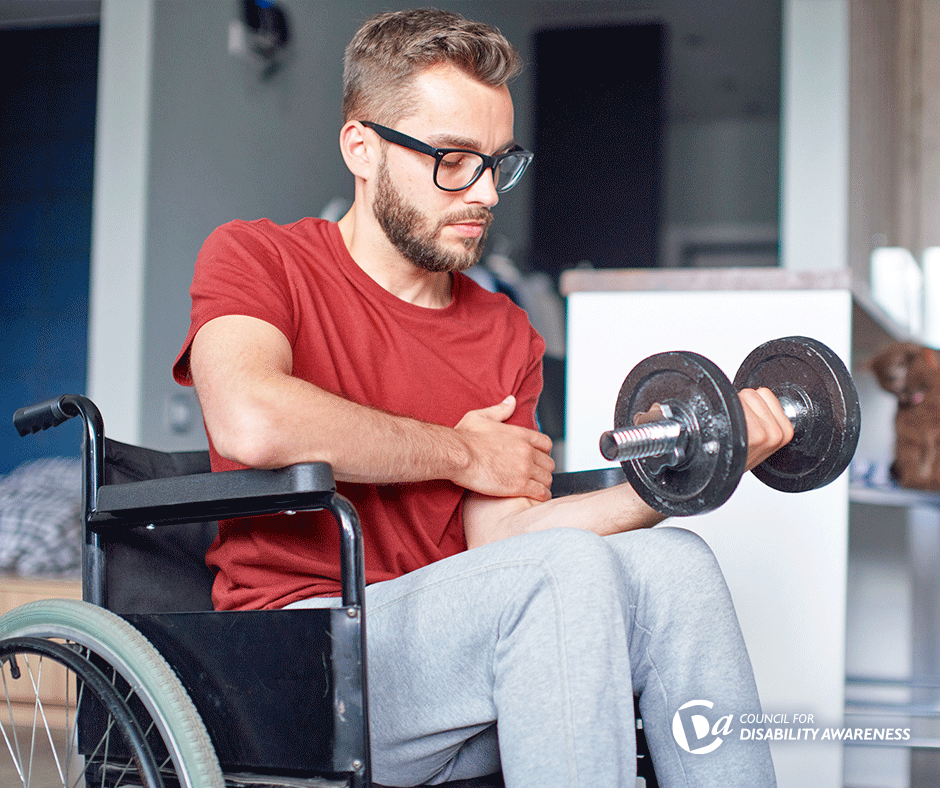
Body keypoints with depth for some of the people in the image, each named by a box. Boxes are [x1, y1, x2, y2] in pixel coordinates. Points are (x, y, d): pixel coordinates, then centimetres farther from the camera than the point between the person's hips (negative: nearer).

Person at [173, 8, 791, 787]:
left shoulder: (506, 336, 16)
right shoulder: (254, 257, 2)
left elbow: (503, 535, 2)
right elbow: (253, 423, -21)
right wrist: (463, 453, -8)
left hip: (457, 650, 5)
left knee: (670, 562, -21)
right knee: (569, 569, -28)